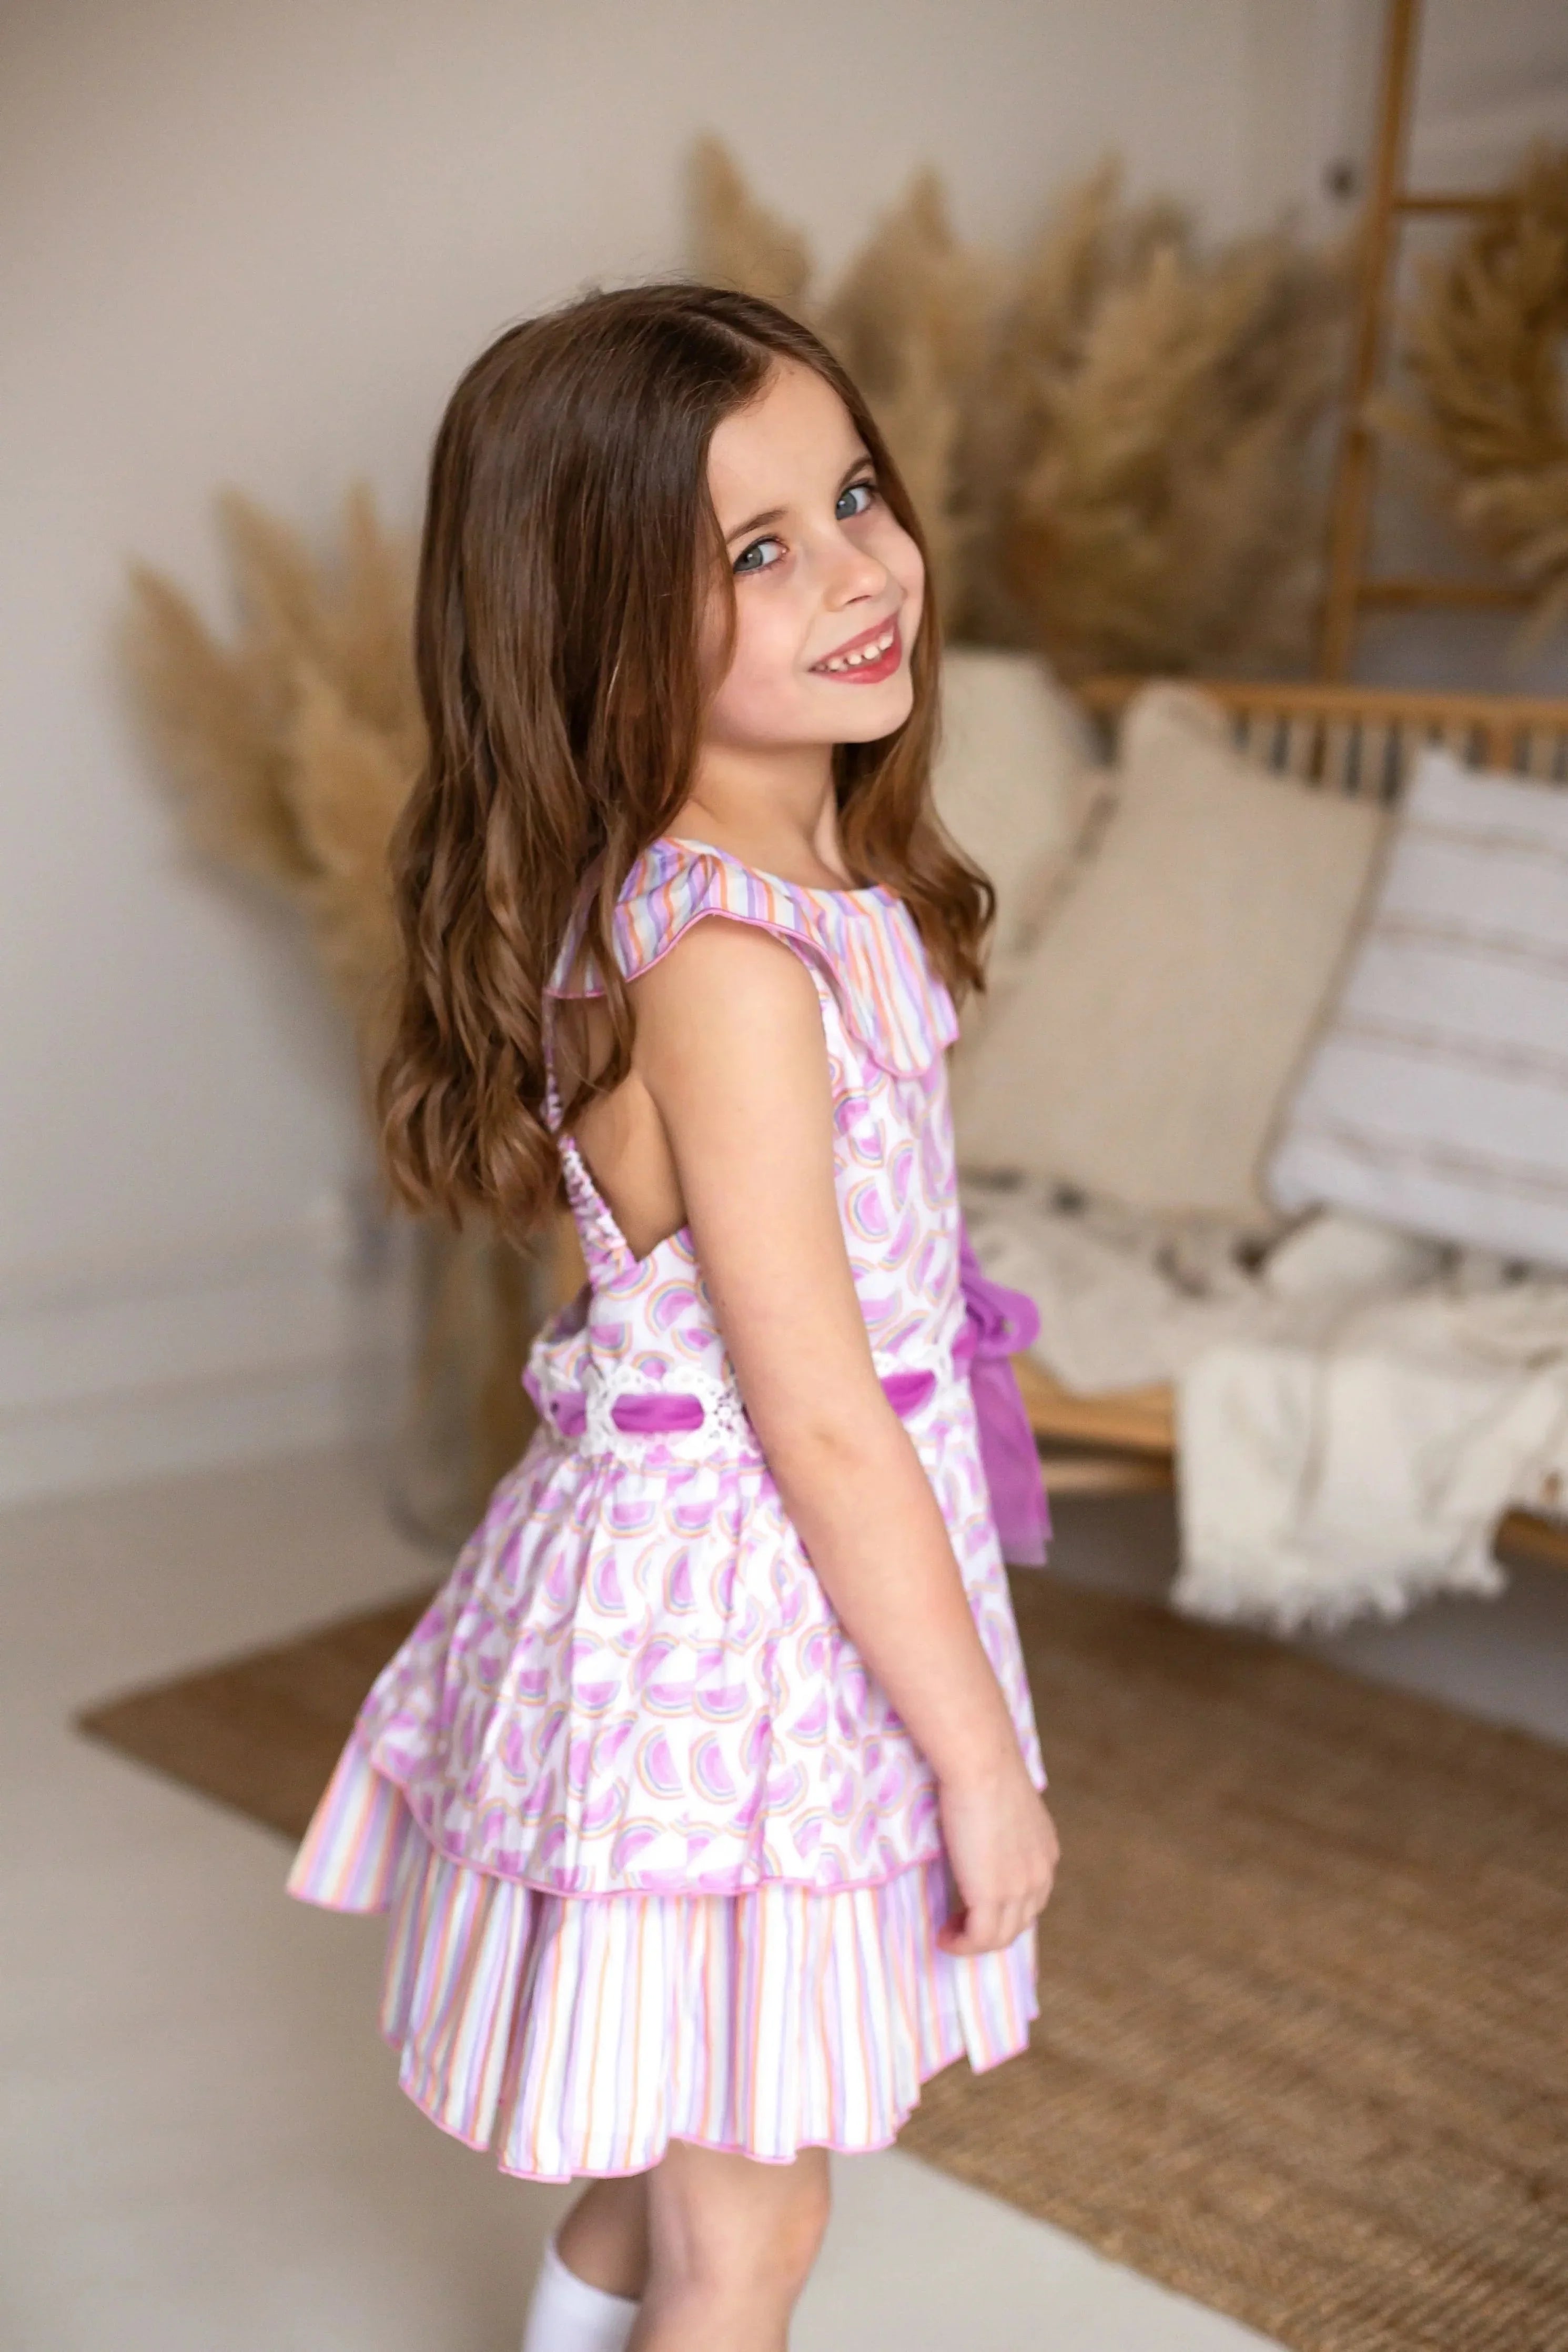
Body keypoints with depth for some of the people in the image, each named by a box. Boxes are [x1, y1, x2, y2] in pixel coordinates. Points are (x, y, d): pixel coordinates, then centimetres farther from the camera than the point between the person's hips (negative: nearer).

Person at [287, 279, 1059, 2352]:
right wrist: (982, 1757, -15)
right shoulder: (724, 961, -28)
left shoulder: (805, 874, 2)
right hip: (740, 1621, -9)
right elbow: (820, 1420, -25)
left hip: (713, 1579, 9)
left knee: (669, 2163, 29)